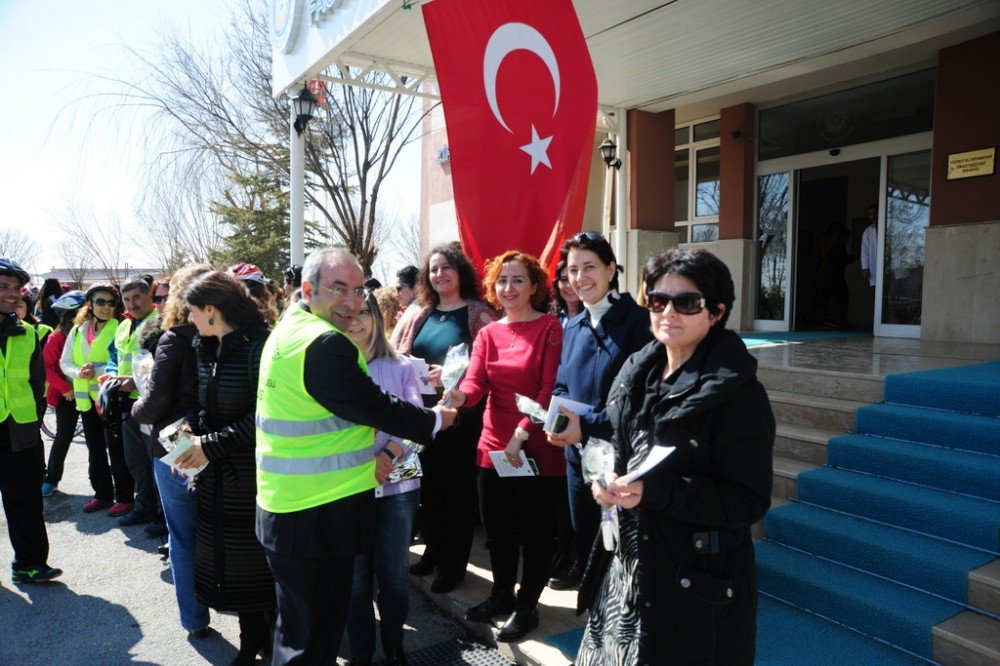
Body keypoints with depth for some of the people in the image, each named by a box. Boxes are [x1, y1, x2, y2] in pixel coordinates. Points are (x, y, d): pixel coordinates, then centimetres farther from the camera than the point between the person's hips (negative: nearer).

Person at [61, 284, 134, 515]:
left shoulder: (119, 329, -9)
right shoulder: (77, 331, 9)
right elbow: (65, 363, 7)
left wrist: (97, 370, -25)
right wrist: (79, 372, -12)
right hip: (86, 398, 6)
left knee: (116, 449, -1)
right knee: (95, 450, 16)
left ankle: (124, 497, 10)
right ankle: (102, 494, 29)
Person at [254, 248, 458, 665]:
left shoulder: (289, 330, 9)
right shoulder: (325, 344, -24)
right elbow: (376, 407, -18)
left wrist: (364, 455, 16)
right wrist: (435, 420, -2)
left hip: (288, 506, 10)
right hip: (316, 515, -10)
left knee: (299, 624, 24)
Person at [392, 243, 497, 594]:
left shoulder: (478, 313, -5)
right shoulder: (417, 313, 10)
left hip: (461, 414, -4)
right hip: (422, 413, 5)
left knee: (457, 487, 6)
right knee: (429, 484, 13)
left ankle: (453, 564, 21)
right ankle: (432, 550, 33)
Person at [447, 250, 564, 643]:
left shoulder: (550, 328, -7)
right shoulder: (488, 334, 8)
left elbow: (550, 389, -13)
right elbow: (475, 382, -6)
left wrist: (522, 433, -21)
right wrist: (458, 396, -29)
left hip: (537, 448, -5)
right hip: (493, 446, 5)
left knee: (536, 530, 9)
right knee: (497, 527, 17)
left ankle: (527, 606, 27)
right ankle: (502, 594, 38)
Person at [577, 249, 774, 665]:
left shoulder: (738, 393, -16)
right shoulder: (636, 373, 4)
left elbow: (749, 502, -18)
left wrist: (652, 490, -28)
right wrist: (604, 479, -8)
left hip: (697, 584, -6)